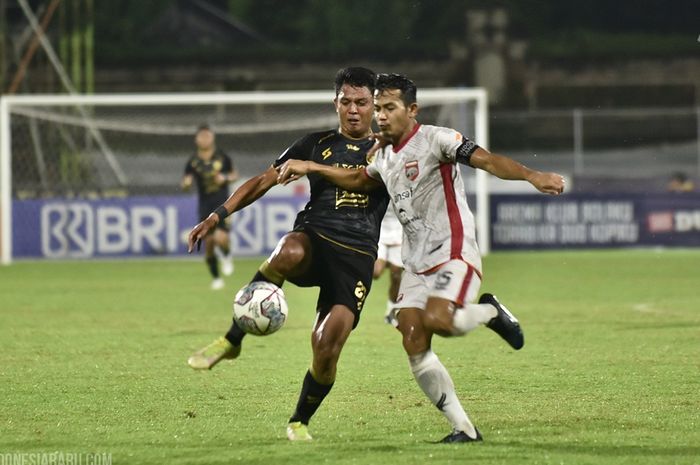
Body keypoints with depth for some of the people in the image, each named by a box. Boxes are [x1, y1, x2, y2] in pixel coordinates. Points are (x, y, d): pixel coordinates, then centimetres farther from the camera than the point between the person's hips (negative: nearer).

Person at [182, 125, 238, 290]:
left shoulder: (222, 157, 1)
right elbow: (185, 183, 4)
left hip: (222, 203, -2)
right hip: (205, 206, 2)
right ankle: (215, 278, 21)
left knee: (220, 237, -23)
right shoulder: (193, 162, 1)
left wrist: (226, 178, -9)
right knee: (208, 242, 2)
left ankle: (227, 256, 12)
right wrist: (186, 182, -20)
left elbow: (234, 174, 12)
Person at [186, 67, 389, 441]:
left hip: (357, 256, 0)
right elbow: (263, 181, 11)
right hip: (314, 239, 0)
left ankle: (300, 421, 12)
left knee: (327, 346, -16)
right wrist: (218, 215, 2)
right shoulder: (317, 144, 13)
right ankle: (232, 341, -26)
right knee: (287, 253, -40)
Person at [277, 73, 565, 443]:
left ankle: (490, 312, 4)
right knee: (414, 345, -6)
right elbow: (360, 181, 36)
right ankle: (463, 428, -1)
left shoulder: (435, 139, -10)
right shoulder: (384, 155, 14)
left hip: (453, 251, -8)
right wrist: (310, 168, 30)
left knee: (437, 321, -30)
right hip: (416, 261, 8)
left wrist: (531, 176, -37)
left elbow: (486, 160, -22)